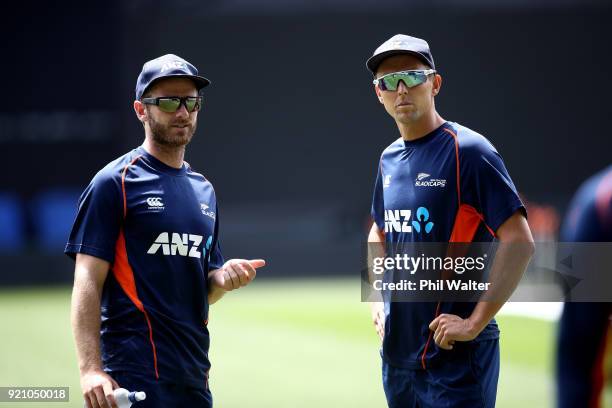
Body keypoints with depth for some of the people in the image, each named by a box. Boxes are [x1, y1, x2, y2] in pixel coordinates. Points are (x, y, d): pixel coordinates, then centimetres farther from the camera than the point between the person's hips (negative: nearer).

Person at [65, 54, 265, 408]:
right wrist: (91, 369, -20)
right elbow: (88, 282, -10)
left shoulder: (204, 190, 18)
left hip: (194, 378, 7)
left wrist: (223, 279, 0)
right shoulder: (114, 183, -3)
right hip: (136, 376, -7)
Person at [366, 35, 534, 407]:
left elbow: (520, 242, -17)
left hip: (455, 358, -7)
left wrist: (476, 323, -19)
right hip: (397, 350, 7)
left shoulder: (468, 151, -11)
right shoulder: (390, 158, 11)